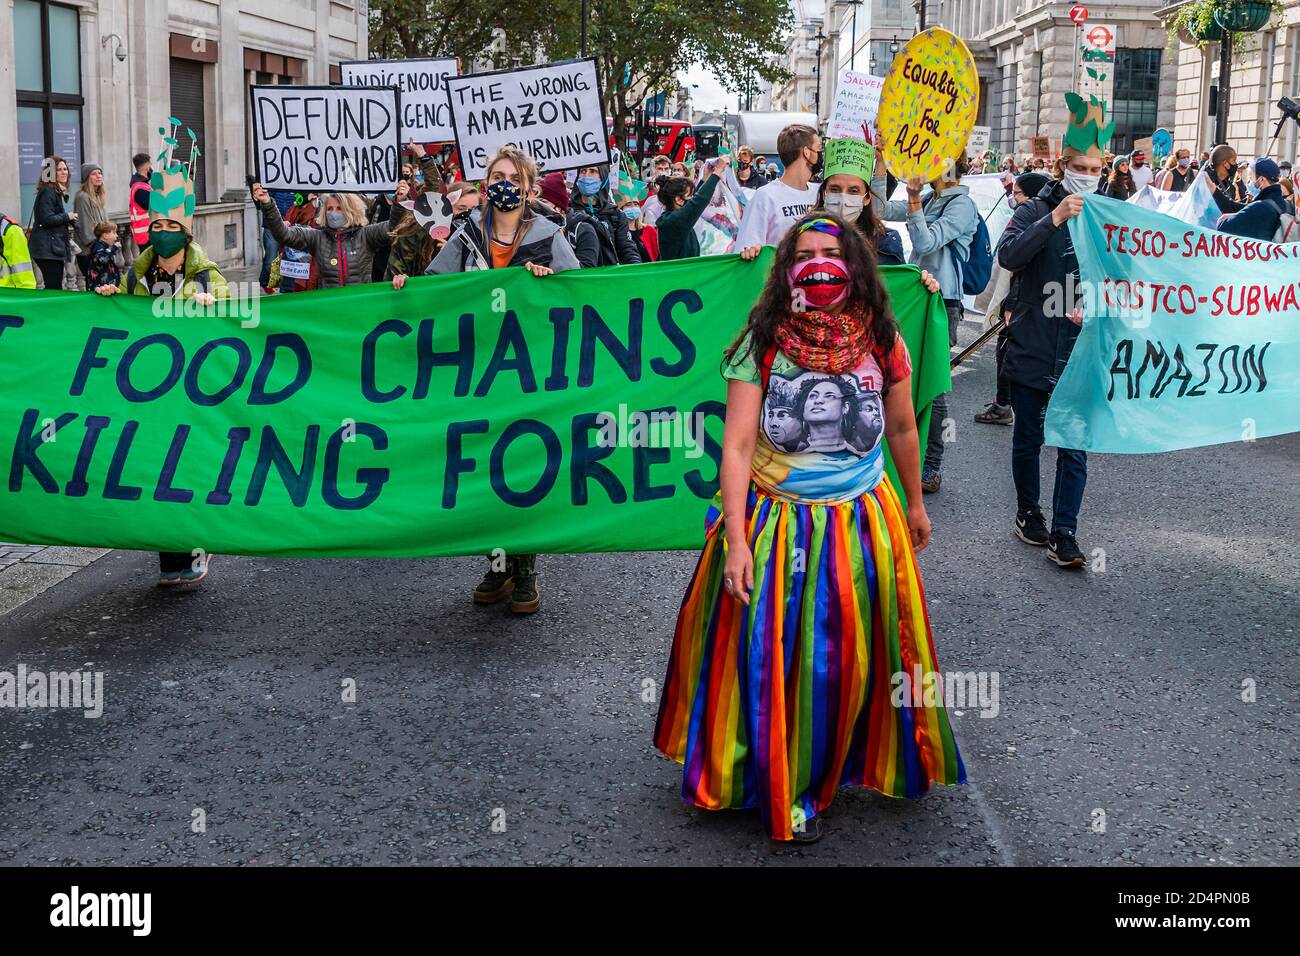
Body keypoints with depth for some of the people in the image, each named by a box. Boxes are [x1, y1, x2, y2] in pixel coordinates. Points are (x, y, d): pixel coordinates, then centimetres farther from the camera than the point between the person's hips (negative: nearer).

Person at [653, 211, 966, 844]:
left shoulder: (881, 341, -4)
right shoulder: (761, 343, -12)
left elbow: (901, 428, 10)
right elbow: (737, 443, -14)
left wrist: (915, 505, 19)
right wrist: (735, 539, -20)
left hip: (861, 522, 2)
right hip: (777, 523, -2)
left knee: (850, 660, 11)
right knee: (772, 659, 6)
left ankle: (838, 769, 35)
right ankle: (782, 790, 27)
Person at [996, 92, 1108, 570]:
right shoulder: (1035, 212, -3)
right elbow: (1008, 256, -22)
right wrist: (1055, 218, -29)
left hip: (1081, 354, 2)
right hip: (1032, 349, -2)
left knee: (1074, 447, -1)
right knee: (1027, 439, 12)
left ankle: (1063, 532, 3)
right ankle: (1027, 513, 30)